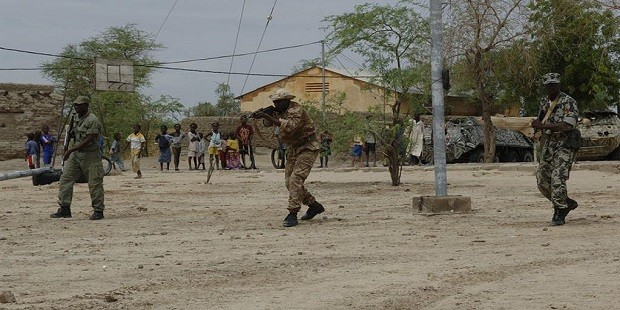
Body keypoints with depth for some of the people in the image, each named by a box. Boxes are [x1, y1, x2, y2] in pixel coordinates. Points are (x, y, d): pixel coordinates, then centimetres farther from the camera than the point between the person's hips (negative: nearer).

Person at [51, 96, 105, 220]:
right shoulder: (77, 120, 14)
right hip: (75, 154, 9)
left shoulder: (92, 120, -14)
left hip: (90, 155, -9)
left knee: (94, 183, -4)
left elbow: (89, 140, -20)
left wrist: (71, 149, -21)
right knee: (65, 179, 1)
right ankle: (64, 209, 5)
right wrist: (71, 133, 2)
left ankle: (98, 211, 5)